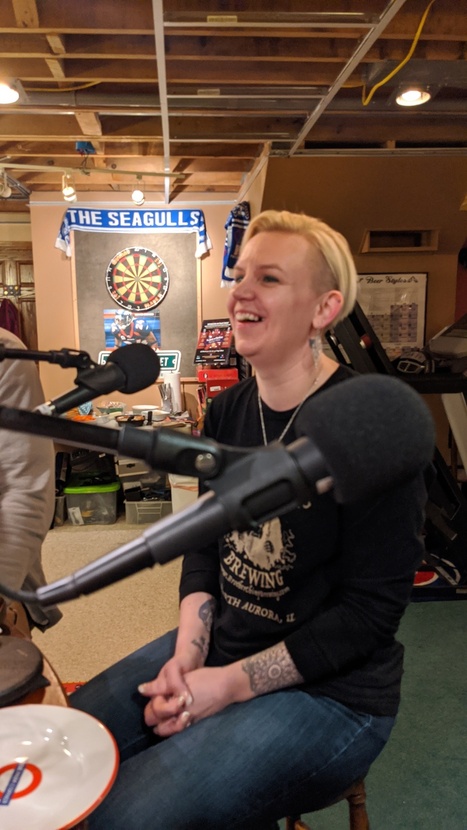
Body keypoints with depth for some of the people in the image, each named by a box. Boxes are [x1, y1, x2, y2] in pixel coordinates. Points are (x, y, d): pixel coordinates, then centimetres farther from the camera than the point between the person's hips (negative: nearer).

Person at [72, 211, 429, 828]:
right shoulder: (227, 412, 1)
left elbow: (372, 609, -18)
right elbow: (204, 543, 7)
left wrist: (232, 683, -17)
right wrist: (186, 656, -7)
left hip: (330, 690, -6)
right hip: (217, 649, 7)